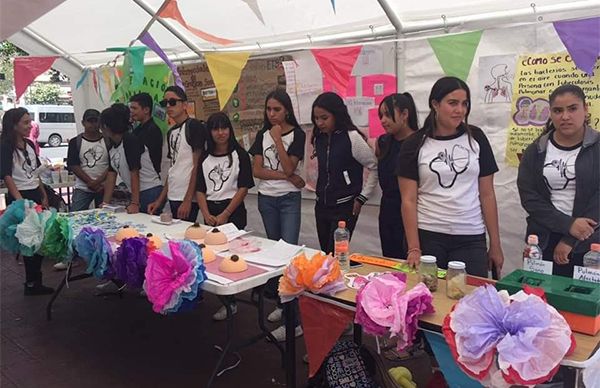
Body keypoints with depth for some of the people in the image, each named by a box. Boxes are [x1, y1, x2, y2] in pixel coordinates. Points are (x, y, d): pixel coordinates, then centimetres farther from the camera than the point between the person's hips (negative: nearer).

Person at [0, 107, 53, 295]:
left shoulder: (29, 144, 9)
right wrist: (20, 201, -27)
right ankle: (31, 283, 11)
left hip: (35, 195, 7)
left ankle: (35, 282, 18)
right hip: (19, 198, -7)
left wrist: (44, 196, 13)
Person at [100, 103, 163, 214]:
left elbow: (134, 173, -17)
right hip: (136, 193, 8)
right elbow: (111, 175, 12)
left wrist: (135, 203, -19)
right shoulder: (111, 147, 12)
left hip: (150, 193, -8)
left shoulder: (130, 141, -14)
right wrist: (105, 203, 9)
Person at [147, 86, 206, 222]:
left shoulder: (195, 126, -7)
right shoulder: (171, 132, 16)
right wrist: (160, 200, 15)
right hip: (173, 197, 8)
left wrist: (187, 200, -16)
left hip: (188, 199, -7)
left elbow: (197, 166, -12)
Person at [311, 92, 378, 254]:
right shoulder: (318, 139, 5)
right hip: (321, 206, 6)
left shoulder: (352, 138, -14)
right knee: (325, 254, 11)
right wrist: (321, 192, 12)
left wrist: (361, 198, -8)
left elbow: (375, 168, -9)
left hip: (345, 207, -6)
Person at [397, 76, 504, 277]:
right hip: (428, 237, -1)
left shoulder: (476, 138, 4)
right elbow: (408, 200, -4)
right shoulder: (415, 144, -2)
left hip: (471, 239, 2)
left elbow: (487, 194, 6)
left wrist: (495, 244, 4)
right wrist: (414, 248, -9)